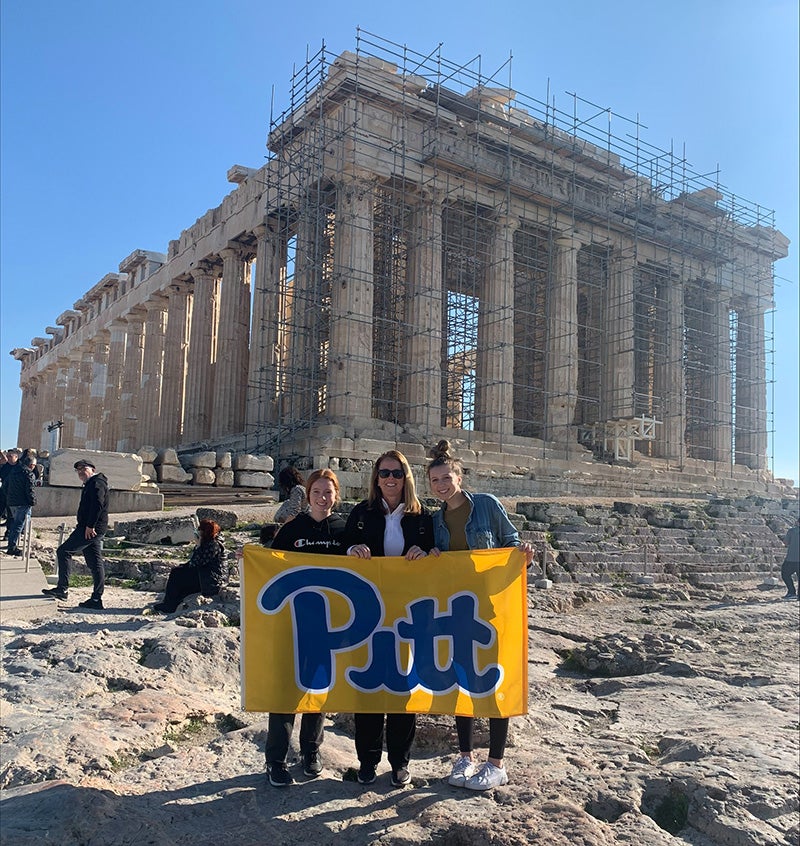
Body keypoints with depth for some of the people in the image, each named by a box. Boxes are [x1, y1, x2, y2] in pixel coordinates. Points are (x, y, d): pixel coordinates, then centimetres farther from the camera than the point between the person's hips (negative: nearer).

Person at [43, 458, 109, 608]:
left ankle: (62, 589, -3)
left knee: (64, 551, -6)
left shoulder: (97, 483, -10)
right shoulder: (90, 485, 23)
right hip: (91, 529, 10)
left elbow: (98, 505, -23)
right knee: (95, 563, 7)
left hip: (90, 529, -10)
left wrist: (90, 526, -25)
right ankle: (96, 599, 8)